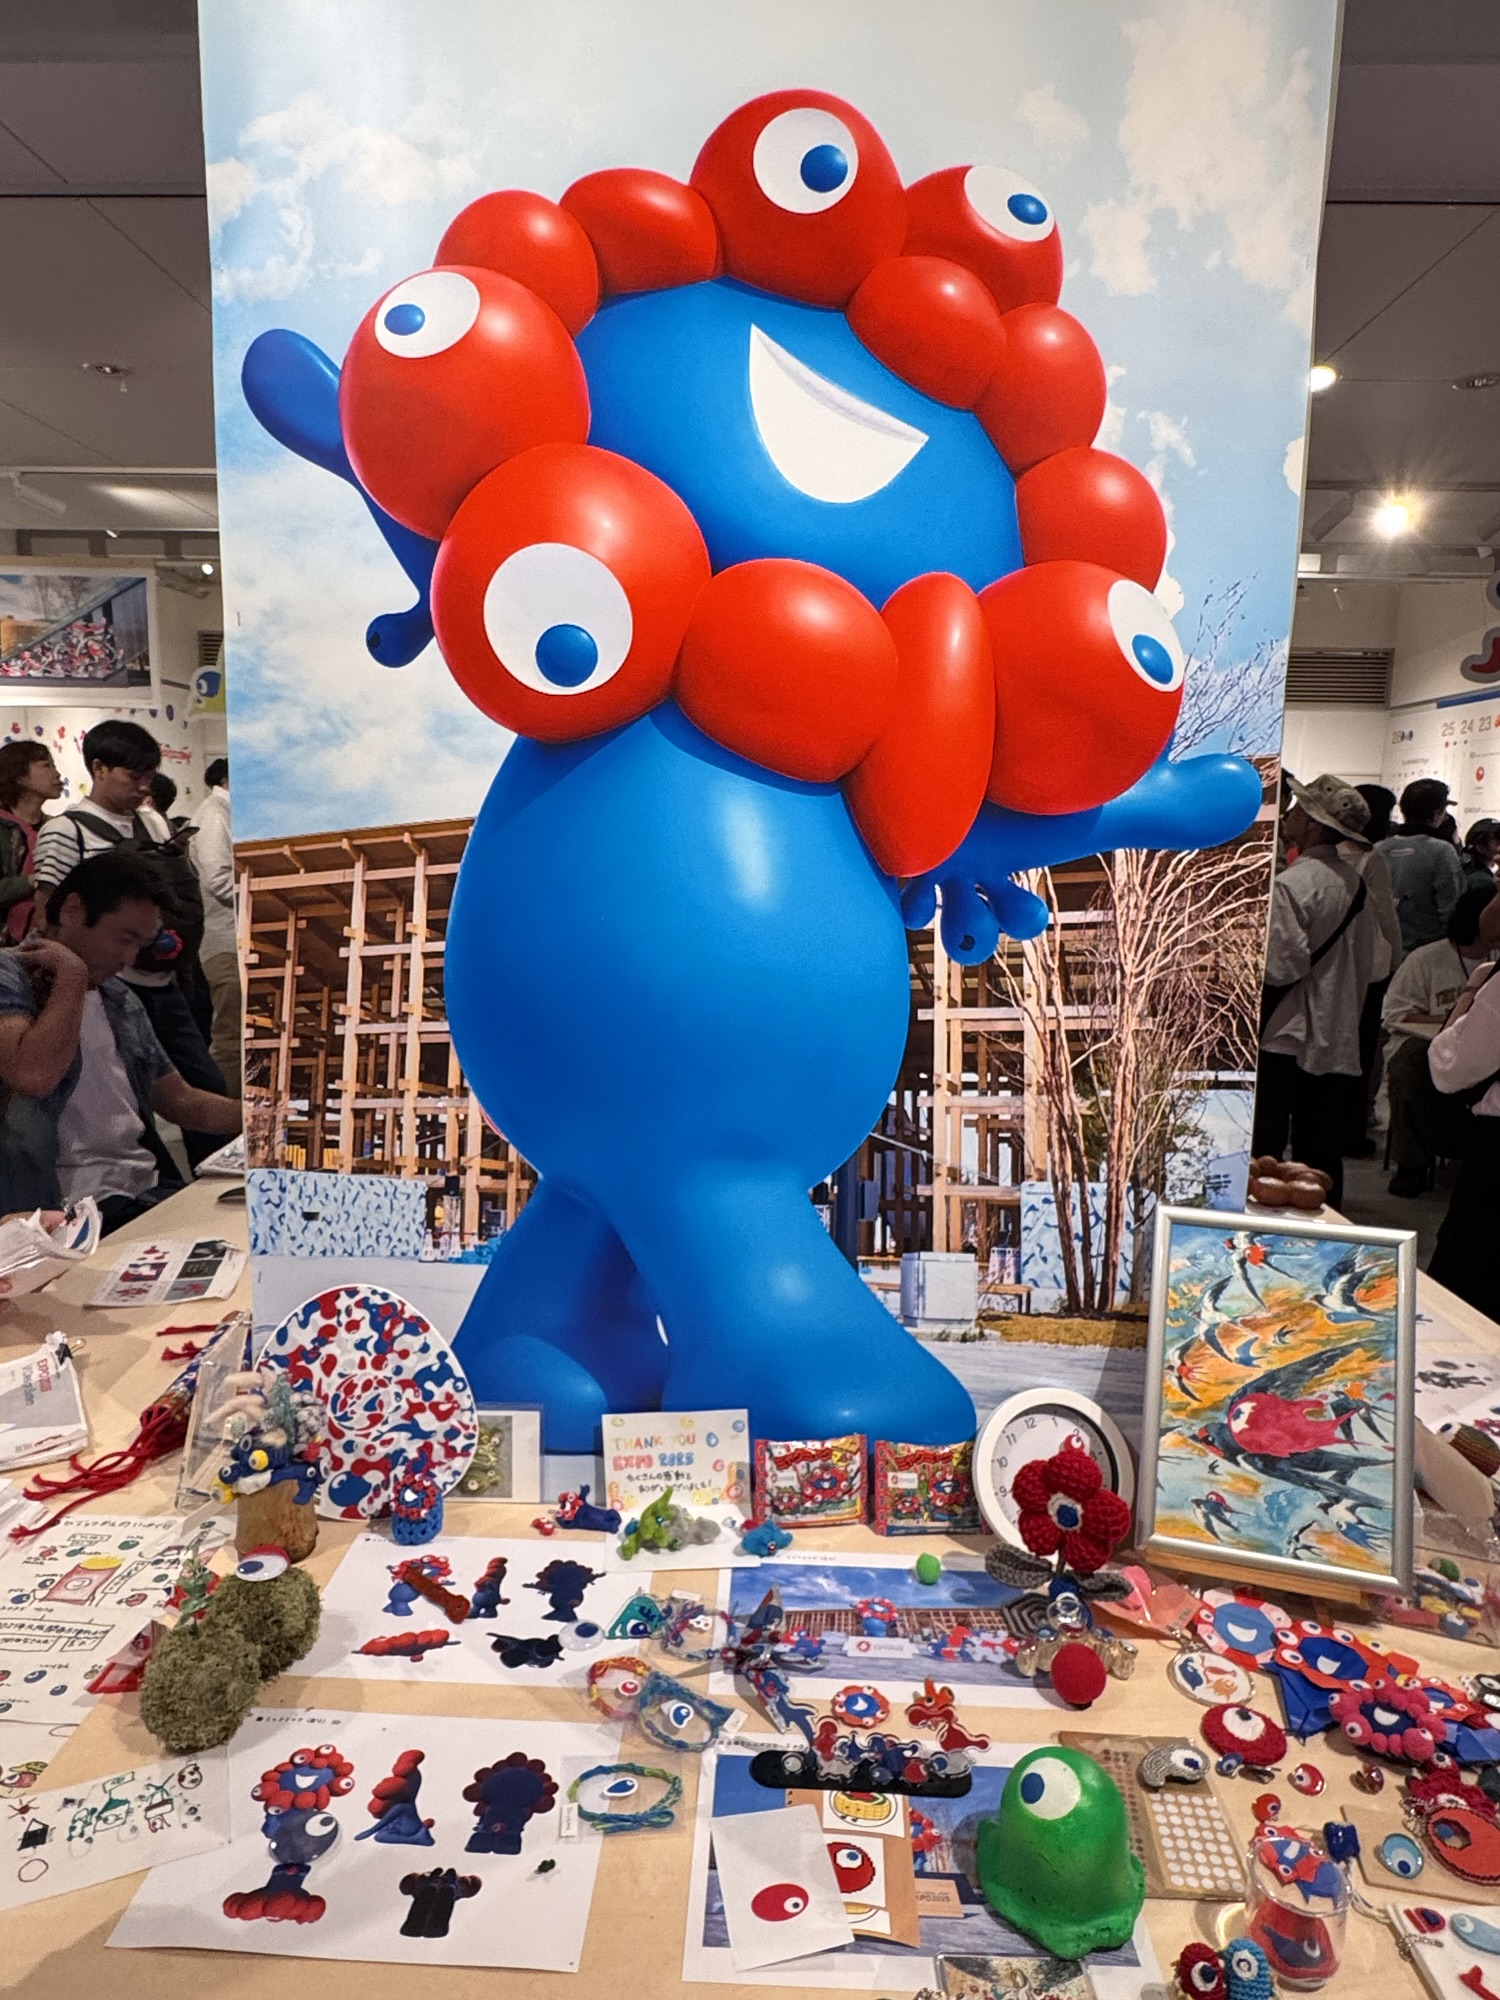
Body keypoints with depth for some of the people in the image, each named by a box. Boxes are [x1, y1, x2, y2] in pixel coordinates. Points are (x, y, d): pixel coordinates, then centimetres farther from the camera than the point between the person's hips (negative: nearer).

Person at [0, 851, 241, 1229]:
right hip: (78, 1209, -7)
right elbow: (33, 1077, -24)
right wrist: (72, 975, -11)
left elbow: (182, 1102, 25)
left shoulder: (121, 1001, 20)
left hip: (154, 1191, 8)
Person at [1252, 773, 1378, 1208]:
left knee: (1262, 1154, 0)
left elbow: (1281, 966, -20)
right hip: (1337, 1039, 7)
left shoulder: (1289, 885, -17)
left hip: (1283, 1039, -7)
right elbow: (1365, 963, 14)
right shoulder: (1355, 883, 7)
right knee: (1321, 1152, 13)